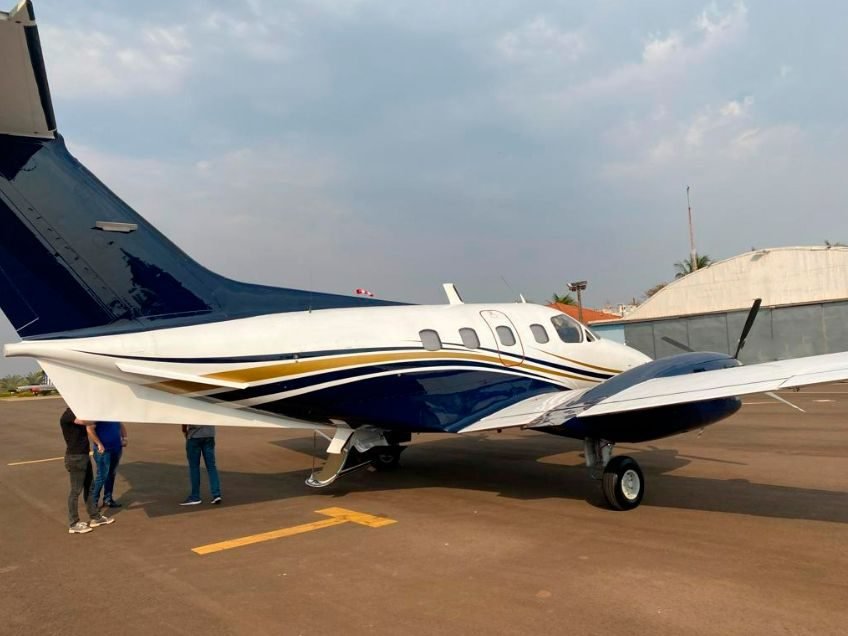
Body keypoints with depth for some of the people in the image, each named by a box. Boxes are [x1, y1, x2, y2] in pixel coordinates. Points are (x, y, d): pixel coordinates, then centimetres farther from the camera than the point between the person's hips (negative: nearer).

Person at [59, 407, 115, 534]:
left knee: (89, 487, 16)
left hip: (84, 456, 9)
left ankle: (95, 517, 27)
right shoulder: (67, 415, -17)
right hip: (75, 457, -9)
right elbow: (86, 421, -31)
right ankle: (73, 524, 9)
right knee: (76, 490, -1)